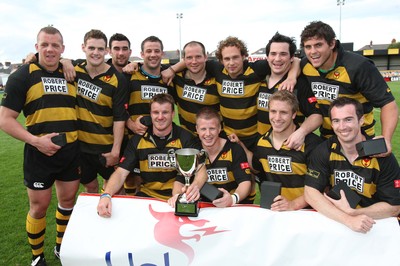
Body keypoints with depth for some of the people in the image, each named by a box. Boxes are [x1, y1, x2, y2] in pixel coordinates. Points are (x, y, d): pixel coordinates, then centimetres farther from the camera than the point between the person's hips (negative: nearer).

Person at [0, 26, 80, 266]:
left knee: (68, 200, 15)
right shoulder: (22, 76, -5)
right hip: (39, 153, -4)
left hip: (71, 151, 4)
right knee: (39, 207, 8)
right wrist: (35, 140, -20)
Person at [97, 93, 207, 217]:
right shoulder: (137, 140, 1)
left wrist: (196, 185, -39)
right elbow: (121, 172, -3)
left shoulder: (186, 138, -5)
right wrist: (106, 195, -24)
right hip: (148, 196, 3)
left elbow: (201, 169, -14)